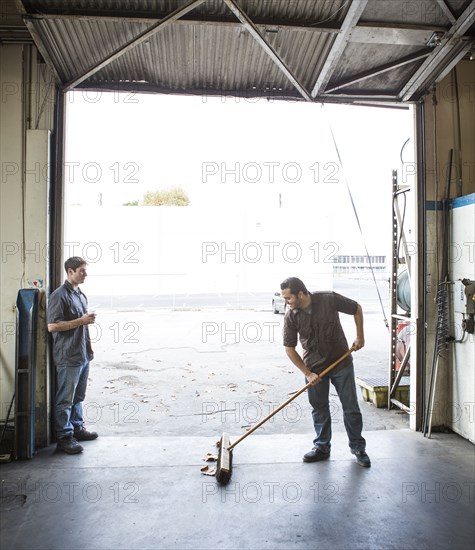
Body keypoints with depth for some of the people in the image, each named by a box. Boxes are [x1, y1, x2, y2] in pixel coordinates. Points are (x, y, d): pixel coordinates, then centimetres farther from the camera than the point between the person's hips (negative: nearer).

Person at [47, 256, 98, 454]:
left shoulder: (81, 295, 14)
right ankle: (64, 438, 12)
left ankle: (77, 428, 31)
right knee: (65, 399, 2)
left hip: (83, 355, 8)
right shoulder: (59, 295, -14)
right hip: (68, 356, -8)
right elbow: (52, 326, -20)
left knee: (78, 396, 19)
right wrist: (81, 321, -22)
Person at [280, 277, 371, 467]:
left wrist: (360, 336, -3)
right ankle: (322, 447, 28)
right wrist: (307, 373, -9)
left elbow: (356, 309, -2)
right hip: (314, 367, 2)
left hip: (341, 363, -1)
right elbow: (289, 348, -6)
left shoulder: (330, 299, -19)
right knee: (319, 409, 10)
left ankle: (358, 448, 24)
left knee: (351, 407, 7)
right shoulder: (291, 316, -14)